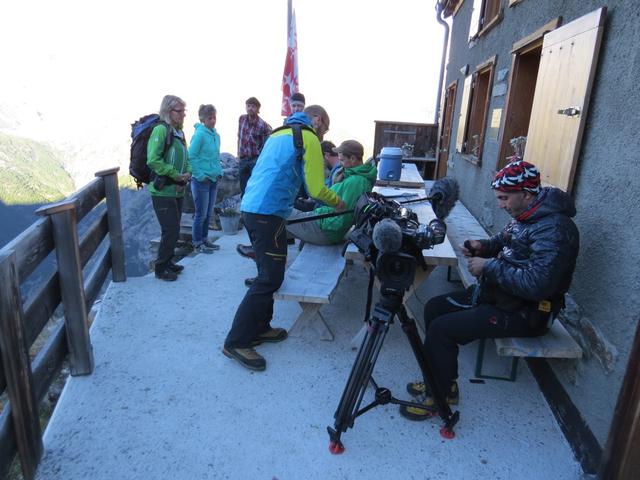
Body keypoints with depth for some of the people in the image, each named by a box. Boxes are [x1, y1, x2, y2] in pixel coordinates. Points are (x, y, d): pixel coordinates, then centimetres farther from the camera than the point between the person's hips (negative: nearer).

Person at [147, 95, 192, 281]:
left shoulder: (179, 132, 11)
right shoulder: (161, 130, -14)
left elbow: (185, 158, 19)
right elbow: (153, 160, -22)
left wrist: (187, 173, -1)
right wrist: (176, 175, -17)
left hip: (177, 190, 8)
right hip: (163, 191, -8)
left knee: (173, 229, 16)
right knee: (171, 230, -4)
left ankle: (167, 262, 32)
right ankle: (160, 268, 13)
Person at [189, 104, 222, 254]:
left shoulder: (216, 135, 9)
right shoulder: (199, 134, -13)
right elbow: (191, 157, -15)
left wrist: (219, 171, 11)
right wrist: (200, 175, -16)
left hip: (213, 180, 7)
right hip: (201, 180, -7)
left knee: (208, 213, 14)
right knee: (201, 214, 0)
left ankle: (204, 239, 27)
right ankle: (197, 244, 12)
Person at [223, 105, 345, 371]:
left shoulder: (279, 133, 22)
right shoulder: (309, 138, -3)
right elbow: (316, 189, -9)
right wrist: (338, 202, 11)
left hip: (250, 207, 9)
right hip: (269, 213, -9)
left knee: (268, 273, 17)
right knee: (270, 278, -5)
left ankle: (259, 328, 25)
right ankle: (237, 342, -1)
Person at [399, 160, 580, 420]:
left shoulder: (554, 228, -24)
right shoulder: (525, 216, 5)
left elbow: (536, 285, -32)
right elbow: (504, 241, 23)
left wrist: (489, 266, -22)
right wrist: (483, 247, 1)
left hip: (525, 313, -10)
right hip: (497, 293, 10)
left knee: (441, 329, -19)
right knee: (434, 308, 5)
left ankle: (440, 396, 3)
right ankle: (440, 381, 17)